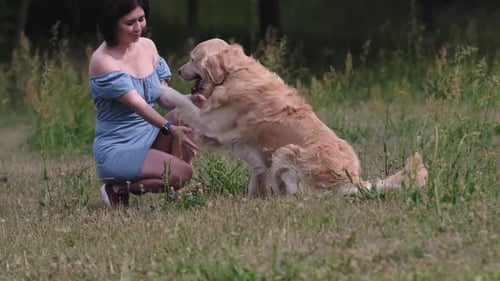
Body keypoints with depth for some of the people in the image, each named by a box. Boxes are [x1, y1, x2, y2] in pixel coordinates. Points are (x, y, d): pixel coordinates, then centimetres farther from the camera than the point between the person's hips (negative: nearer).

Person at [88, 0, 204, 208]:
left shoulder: (147, 46, 5)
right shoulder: (103, 60, -17)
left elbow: (163, 94, 6)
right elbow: (137, 103, -25)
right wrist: (170, 128, -38)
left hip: (150, 136, 7)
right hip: (118, 149, -7)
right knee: (181, 173, -24)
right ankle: (119, 188, -4)